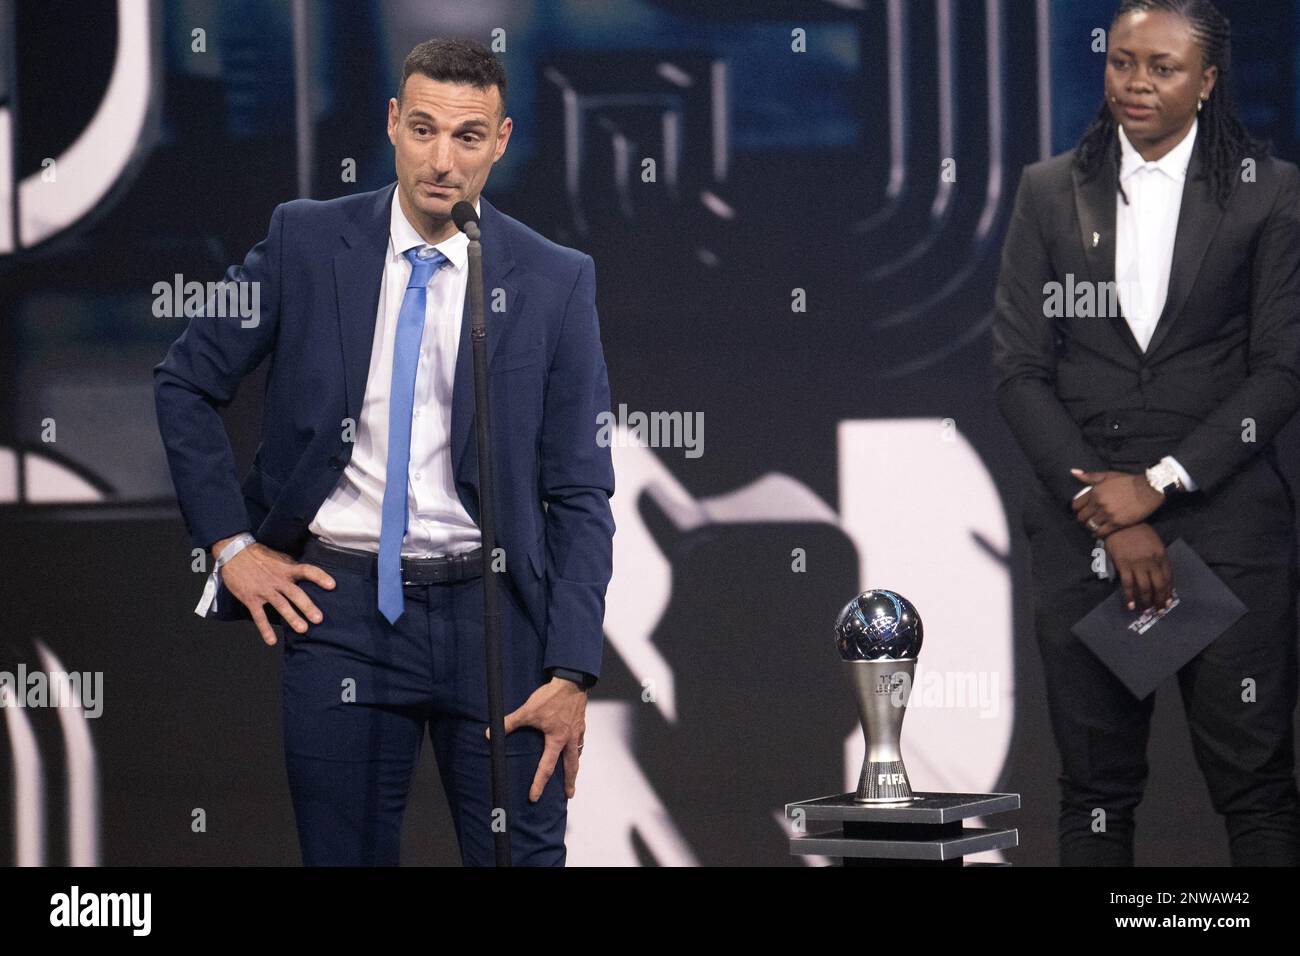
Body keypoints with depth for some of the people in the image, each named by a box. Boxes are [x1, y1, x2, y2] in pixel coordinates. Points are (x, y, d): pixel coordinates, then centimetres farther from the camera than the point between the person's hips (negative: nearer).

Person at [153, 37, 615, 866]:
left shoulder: (556, 283, -1)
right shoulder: (308, 242, 0)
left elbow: (580, 494, 0)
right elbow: (186, 384, 10)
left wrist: (571, 674, -8)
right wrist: (230, 543, 3)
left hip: (493, 610, -1)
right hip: (340, 603, 1)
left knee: (524, 854, -3)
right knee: (344, 854, 6)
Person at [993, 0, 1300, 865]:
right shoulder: (1051, 193, 7)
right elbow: (1020, 370, 3)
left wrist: (1159, 483, -11)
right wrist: (1112, 520, -7)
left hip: (1227, 521, -2)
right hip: (1085, 526, 2)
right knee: (1096, 785, 7)